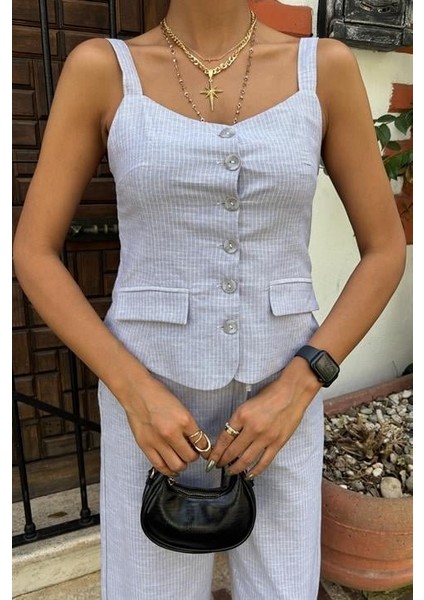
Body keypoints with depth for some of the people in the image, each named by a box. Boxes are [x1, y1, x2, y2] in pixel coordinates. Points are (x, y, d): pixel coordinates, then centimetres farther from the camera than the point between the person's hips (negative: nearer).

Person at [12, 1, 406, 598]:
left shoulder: (326, 66, 0)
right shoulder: (98, 67, -2)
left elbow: (386, 250, 0)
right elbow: (33, 254, -3)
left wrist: (295, 390, -12)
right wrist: (137, 394, -15)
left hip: (277, 395, 2)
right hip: (152, 397, 0)